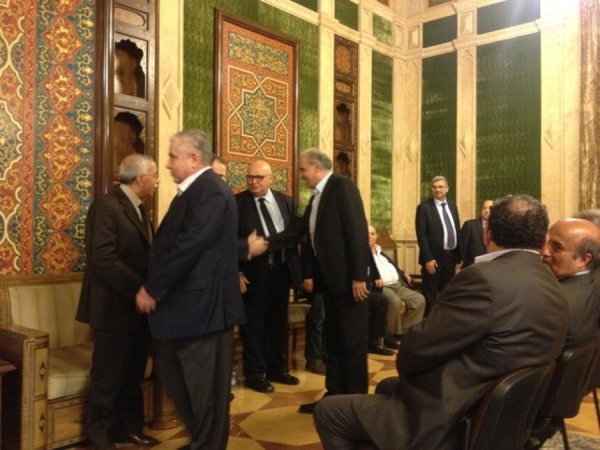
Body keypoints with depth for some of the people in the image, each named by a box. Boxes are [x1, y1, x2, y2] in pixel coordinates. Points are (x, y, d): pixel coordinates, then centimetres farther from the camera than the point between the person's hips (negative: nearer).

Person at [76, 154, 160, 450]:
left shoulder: (137, 209, 14)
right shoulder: (106, 206, -15)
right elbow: (103, 260, -24)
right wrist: (142, 291, -24)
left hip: (138, 306, 8)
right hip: (116, 307, -8)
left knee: (132, 375, 18)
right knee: (108, 378, 6)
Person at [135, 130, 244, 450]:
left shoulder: (211, 190, -17)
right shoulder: (191, 191, 16)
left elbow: (189, 246, -25)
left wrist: (151, 289, -16)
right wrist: (156, 289, 8)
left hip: (202, 307, -11)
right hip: (182, 305, 11)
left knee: (205, 390, 4)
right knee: (178, 382, 22)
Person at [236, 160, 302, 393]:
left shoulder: (286, 201, 7)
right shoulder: (236, 202, -6)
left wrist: (297, 267, 0)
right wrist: (236, 272, -14)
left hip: (281, 269, 5)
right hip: (253, 272, -4)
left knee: (278, 322, 16)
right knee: (253, 324, 6)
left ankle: (276, 368, 32)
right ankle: (255, 373, 21)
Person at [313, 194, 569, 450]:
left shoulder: (486, 278, -26)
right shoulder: (555, 291, 3)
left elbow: (416, 349, -20)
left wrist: (406, 365, 3)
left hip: (449, 423, -9)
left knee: (328, 412, 4)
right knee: (387, 387, 29)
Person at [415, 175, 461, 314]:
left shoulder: (452, 206, 13)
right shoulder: (424, 207, -6)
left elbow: (457, 231, 14)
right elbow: (421, 235, -11)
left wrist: (458, 257, 9)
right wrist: (428, 259, -18)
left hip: (451, 257, 6)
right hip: (434, 259, -5)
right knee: (430, 297, 1)